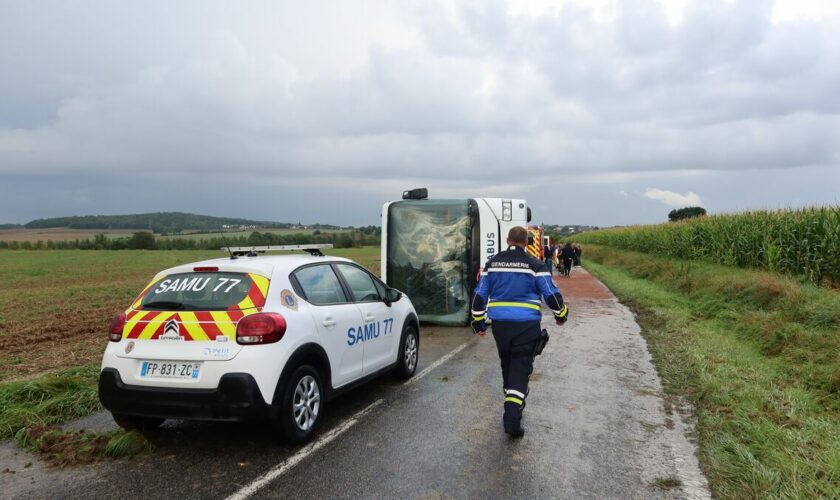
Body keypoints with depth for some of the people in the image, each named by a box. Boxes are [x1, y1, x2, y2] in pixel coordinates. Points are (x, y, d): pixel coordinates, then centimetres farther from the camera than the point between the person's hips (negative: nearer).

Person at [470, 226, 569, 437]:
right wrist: (561, 315, 15)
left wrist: (478, 322, 17)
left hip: (499, 324, 3)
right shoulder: (534, 265, -3)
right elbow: (551, 294, -3)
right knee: (521, 369, 0)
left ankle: (512, 405, 36)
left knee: (507, 365, 20)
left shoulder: (492, 263, 7)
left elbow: (479, 295, 8)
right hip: (526, 325, -3)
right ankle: (512, 416, -10)